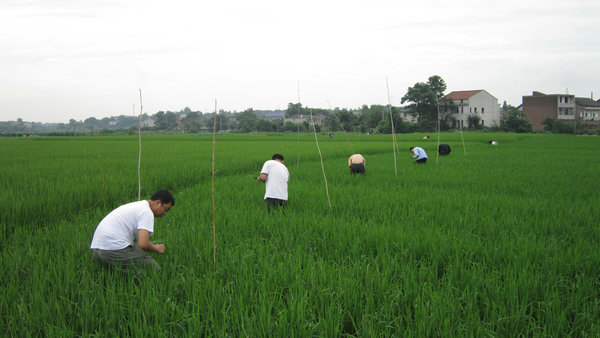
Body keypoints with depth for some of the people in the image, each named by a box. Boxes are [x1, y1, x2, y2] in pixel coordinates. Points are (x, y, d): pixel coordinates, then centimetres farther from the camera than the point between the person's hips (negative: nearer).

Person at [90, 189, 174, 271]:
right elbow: (143, 244, -18)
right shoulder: (147, 212, -8)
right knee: (154, 269, -4)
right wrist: (156, 249, 1)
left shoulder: (137, 206, 24)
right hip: (116, 249, -10)